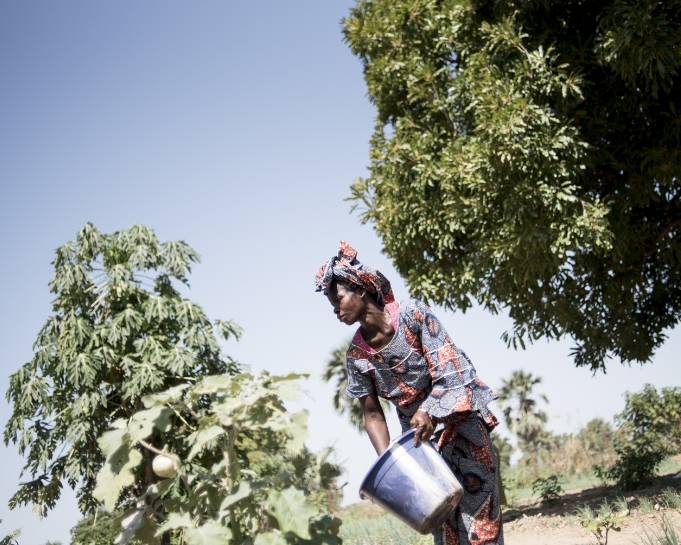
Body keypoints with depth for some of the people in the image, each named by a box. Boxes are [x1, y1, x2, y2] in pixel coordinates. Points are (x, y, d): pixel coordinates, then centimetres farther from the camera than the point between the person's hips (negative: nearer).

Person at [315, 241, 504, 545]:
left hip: (460, 420, -3)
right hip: (419, 436, 3)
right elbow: (373, 415, 1)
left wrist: (430, 413, -30)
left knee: (480, 507, -5)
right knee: (443, 520, 1)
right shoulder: (357, 355, -5)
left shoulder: (411, 315, -14)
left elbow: (449, 370, -17)